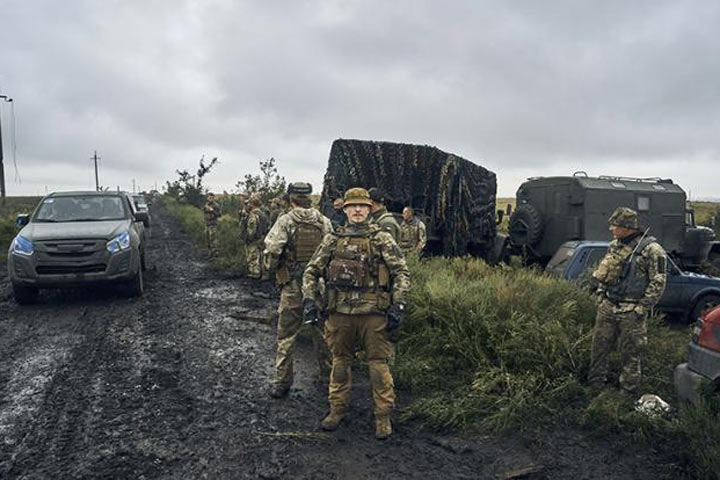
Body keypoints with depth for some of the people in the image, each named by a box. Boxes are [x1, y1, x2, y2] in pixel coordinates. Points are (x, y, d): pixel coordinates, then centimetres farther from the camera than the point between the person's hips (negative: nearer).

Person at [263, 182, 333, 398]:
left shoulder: (285, 221, -8)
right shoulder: (324, 222, 2)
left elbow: (272, 250, -17)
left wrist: (268, 271, 1)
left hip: (293, 286, -3)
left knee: (286, 336, 7)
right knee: (322, 333, 17)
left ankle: (281, 383, 13)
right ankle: (328, 375, 29)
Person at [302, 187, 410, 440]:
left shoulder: (382, 239, 1)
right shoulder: (332, 239, 8)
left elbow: (402, 272, -1)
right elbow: (311, 271, 12)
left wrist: (398, 305, -10)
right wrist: (309, 299, -1)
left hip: (373, 313, -2)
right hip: (340, 312, 3)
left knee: (378, 363, 3)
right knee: (340, 361, 14)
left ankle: (383, 416, 16)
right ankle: (337, 409, 29)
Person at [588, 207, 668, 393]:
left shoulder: (651, 250, -11)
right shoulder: (614, 246, 9)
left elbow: (658, 283, -12)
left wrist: (641, 308, -14)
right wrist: (600, 296, 11)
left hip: (631, 313, -6)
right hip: (606, 307, 6)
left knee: (630, 354, 5)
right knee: (599, 347, 12)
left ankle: (628, 392, 20)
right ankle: (595, 385, 27)